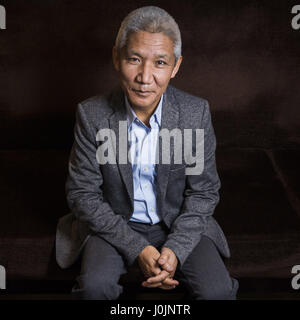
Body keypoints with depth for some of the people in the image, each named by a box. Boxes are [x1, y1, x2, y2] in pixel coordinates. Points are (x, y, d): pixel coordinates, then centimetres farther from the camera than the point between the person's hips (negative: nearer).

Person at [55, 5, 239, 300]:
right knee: (94, 285, -28)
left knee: (217, 291, -20)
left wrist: (175, 248, -19)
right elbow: (82, 193, -10)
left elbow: (203, 192, -5)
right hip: (114, 224, 0)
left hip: (180, 224, 1)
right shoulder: (92, 115, -14)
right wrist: (137, 249, -19)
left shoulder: (196, 113, -12)